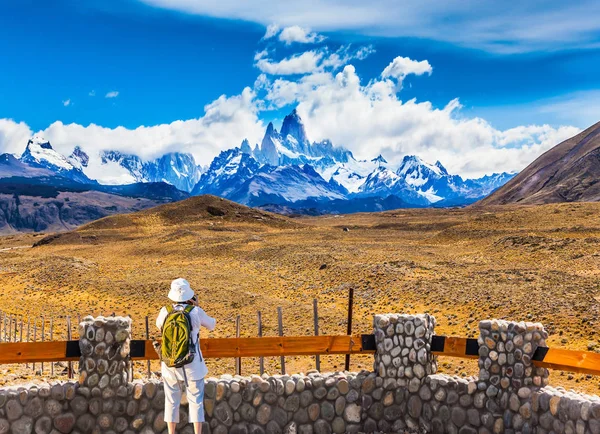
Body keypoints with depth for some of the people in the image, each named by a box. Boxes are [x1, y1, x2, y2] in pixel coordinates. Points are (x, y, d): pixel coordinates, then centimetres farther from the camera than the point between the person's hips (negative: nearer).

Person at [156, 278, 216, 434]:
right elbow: (211, 325, 6)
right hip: (192, 364, -2)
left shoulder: (165, 312, -8)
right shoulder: (196, 312, -14)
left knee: (171, 401, 14)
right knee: (196, 401, 9)